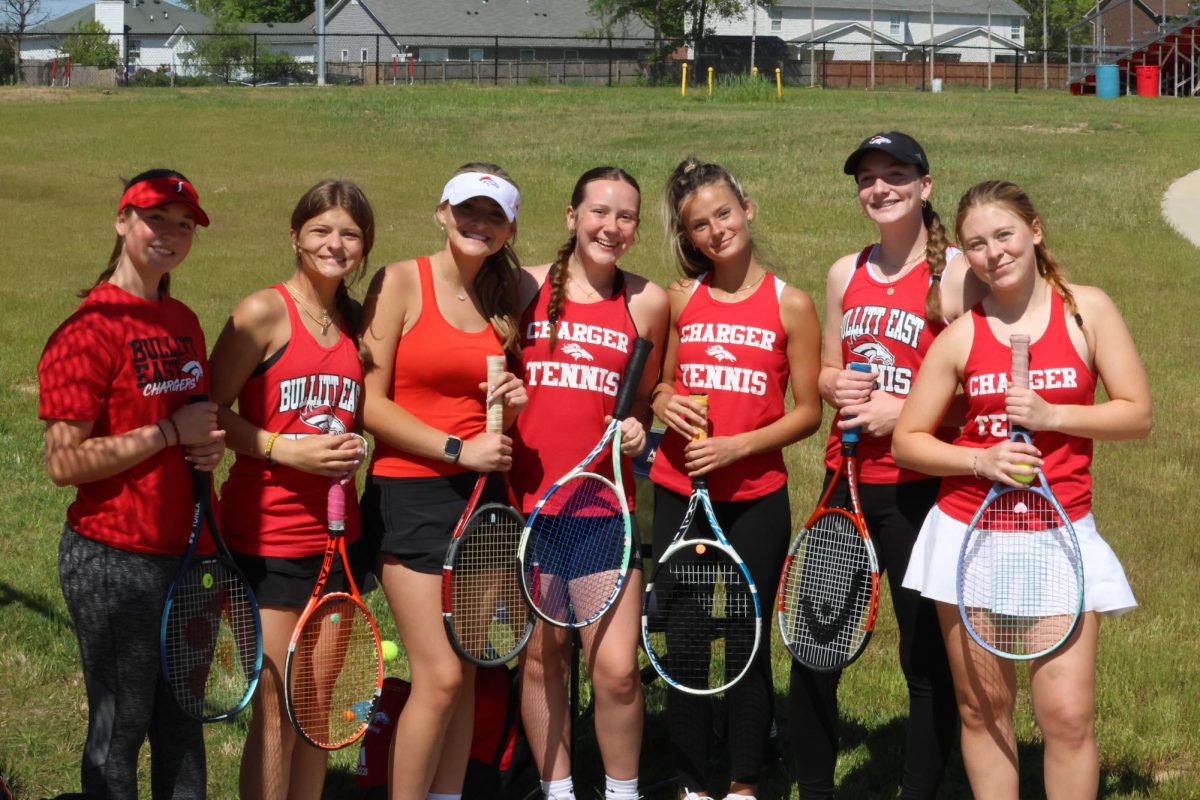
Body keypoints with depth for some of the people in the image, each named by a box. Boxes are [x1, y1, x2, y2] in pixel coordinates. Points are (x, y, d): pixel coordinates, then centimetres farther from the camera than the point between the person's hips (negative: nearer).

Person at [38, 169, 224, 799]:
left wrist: (211, 445, 2)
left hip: (186, 551, 8)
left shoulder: (184, 323, 10)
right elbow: (65, 463, -20)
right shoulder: (92, 328, -15)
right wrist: (171, 431, -17)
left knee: (183, 722, 17)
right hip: (115, 563, -8)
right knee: (119, 730, 3)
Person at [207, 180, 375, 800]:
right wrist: (286, 449, -19)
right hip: (267, 535, -6)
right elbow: (211, 410, -10)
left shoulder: (355, 323, 11)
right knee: (277, 712, -4)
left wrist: (352, 447, 4)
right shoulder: (264, 313, -8)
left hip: (335, 534, 6)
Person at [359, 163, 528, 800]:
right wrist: (458, 449, -15)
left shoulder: (502, 304, 10)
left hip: (481, 493, 6)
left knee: (465, 674, 7)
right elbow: (369, 405, -11)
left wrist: (512, 406, -1)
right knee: (440, 677, -10)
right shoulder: (401, 282, -6)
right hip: (411, 493, -6)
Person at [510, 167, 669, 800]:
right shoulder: (525, 287, 3)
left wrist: (637, 429, -4)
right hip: (527, 498, 1)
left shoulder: (647, 303, 4)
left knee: (616, 668, -5)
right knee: (540, 657, 8)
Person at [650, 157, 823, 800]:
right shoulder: (680, 299, 4)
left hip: (757, 499, -3)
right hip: (679, 492, 3)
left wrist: (739, 445, -15)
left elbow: (807, 413, -3)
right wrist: (665, 404, -7)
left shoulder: (790, 306, -4)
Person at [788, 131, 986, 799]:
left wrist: (904, 411, -17)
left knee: (929, 656, 1)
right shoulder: (845, 274, 12)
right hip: (848, 480, 6)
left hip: (921, 487, -5)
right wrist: (836, 385, -1)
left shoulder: (954, 272, -6)